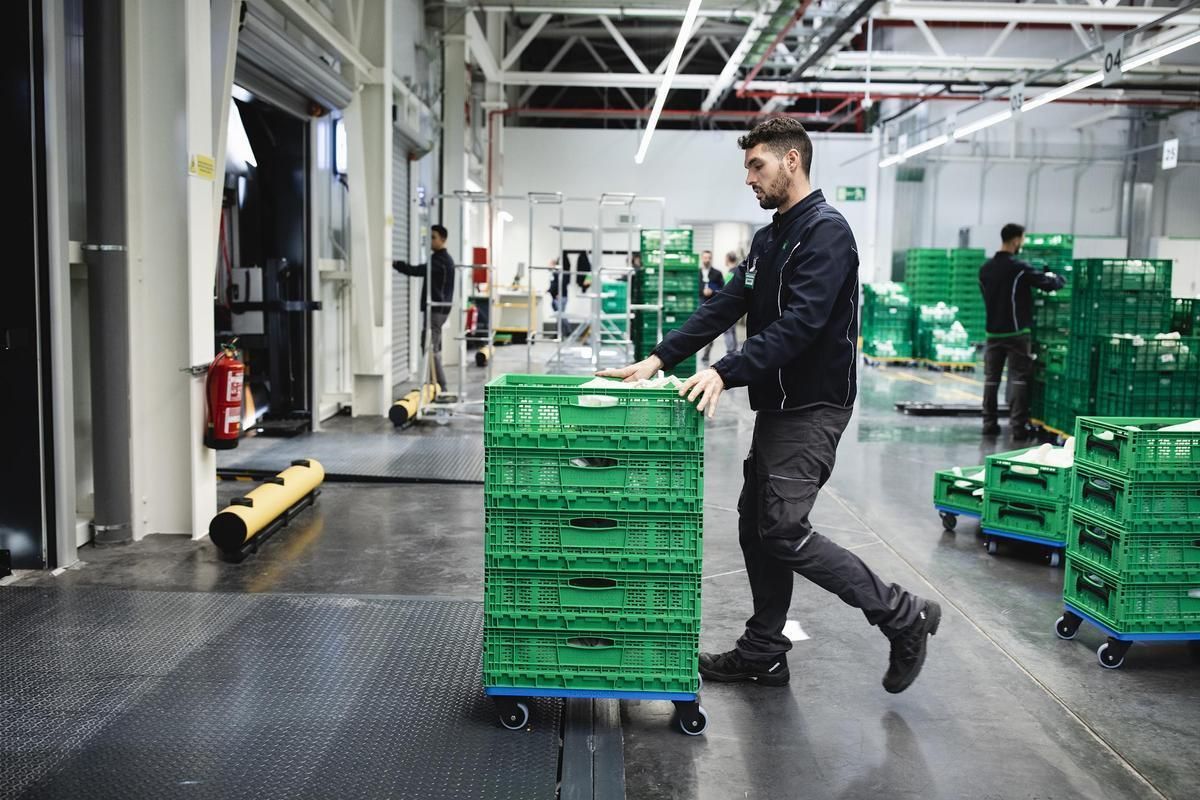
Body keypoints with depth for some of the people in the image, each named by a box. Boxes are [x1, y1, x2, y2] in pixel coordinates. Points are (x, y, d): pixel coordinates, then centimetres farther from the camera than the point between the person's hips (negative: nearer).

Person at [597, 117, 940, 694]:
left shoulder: (826, 232, -15)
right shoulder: (768, 240, 15)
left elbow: (800, 322, -26)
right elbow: (724, 306, 9)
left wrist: (725, 373, -32)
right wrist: (660, 358, -2)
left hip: (813, 408, -9)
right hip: (776, 404, 10)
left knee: (783, 530, -11)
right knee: (756, 524, 11)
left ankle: (903, 616, 3)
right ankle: (763, 653, 23)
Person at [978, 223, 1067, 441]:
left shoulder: (985, 268, 6)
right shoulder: (1019, 268, -13)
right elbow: (1048, 284, -10)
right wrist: (1059, 278, 11)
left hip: (993, 331, 5)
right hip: (1016, 332, -5)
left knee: (991, 378, 9)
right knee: (1019, 378, -2)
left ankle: (989, 423, 11)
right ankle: (1017, 426, -5)